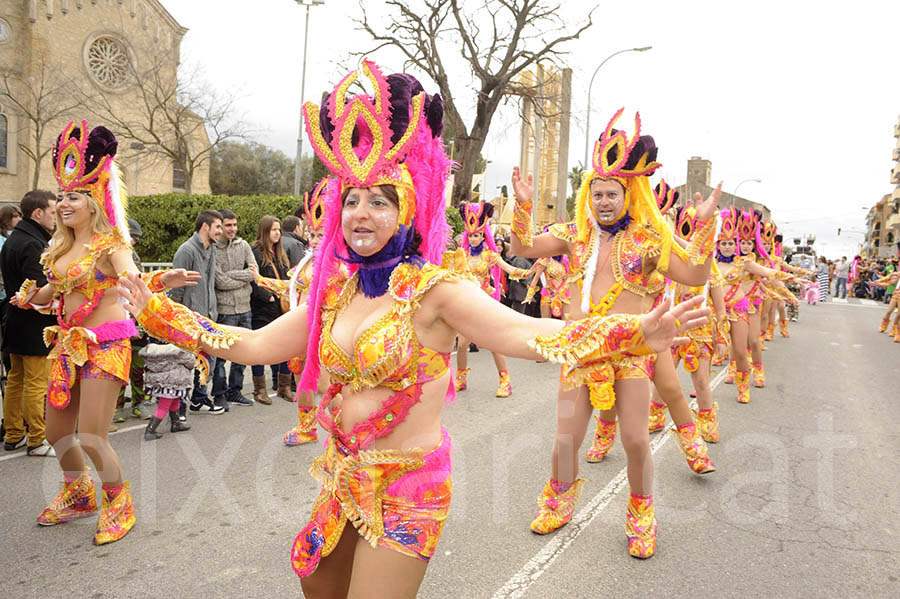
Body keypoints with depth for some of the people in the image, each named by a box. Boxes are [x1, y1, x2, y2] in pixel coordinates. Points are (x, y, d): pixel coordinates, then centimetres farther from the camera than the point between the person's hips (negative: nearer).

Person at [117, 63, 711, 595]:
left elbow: (531, 335, -30)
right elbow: (252, 344, 7)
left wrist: (634, 332, -45)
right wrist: (158, 311, 9)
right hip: (344, 479, 7)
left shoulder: (435, 289, -18)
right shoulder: (337, 289, 1)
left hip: (407, 489, -6)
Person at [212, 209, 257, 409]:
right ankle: (219, 395, 15)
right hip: (224, 309, -6)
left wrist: (231, 275, -12)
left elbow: (255, 272, -1)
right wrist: (246, 276, -7)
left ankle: (234, 392, 26)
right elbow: (220, 282, -16)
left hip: (244, 307, 6)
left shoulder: (243, 245, 9)